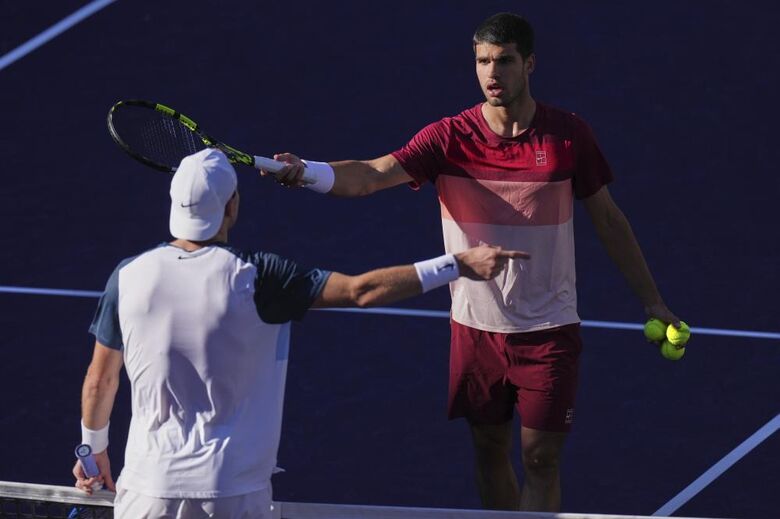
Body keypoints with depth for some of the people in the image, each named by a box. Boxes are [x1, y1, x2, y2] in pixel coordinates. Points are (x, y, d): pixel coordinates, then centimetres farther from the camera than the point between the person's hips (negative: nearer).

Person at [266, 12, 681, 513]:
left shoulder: (568, 134, -6)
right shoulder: (449, 138, -8)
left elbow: (609, 219, 5)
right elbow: (370, 175, -22)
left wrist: (653, 301, 7)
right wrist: (308, 171, -43)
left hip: (548, 331, -2)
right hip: (477, 326, 2)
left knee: (541, 459, -4)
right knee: (491, 453, 12)